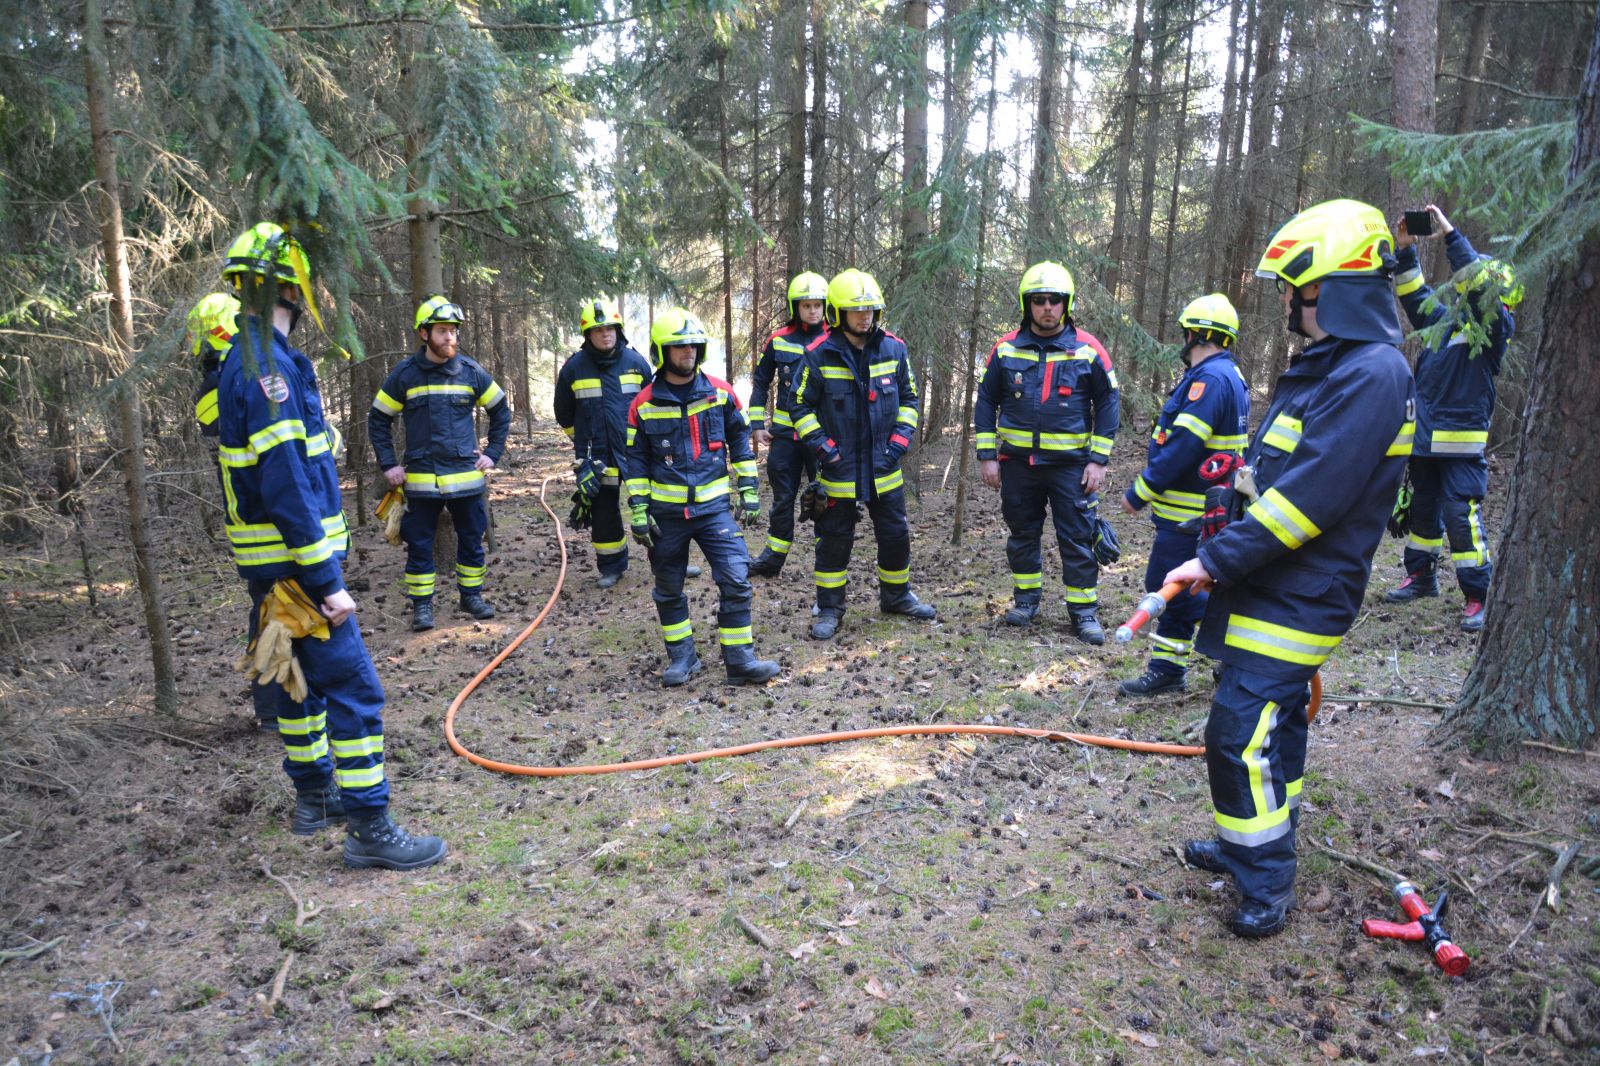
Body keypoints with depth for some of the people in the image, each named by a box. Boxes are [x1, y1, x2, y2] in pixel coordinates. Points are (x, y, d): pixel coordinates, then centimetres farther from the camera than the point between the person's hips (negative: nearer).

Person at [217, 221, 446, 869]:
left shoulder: (249, 359, 13)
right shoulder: (268, 366, -20)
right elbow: (285, 485, -25)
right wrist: (325, 582, -23)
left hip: (274, 565, 11)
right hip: (294, 561, -11)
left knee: (305, 676, 20)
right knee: (353, 688, -7)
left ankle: (315, 796, 34)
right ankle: (368, 828, -1)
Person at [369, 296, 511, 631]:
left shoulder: (471, 372, 2)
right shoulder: (404, 374, -2)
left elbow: (501, 411, 13)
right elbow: (378, 420, 6)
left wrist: (492, 453, 7)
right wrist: (389, 465, 1)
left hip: (467, 475, 2)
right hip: (421, 479, -1)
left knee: (472, 540, 10)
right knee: (419, 544, 4)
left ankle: (471, 595, 26)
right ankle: (422, 604, 16)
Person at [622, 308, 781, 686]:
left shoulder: (721, 393, 1)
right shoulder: (644, 404, -2)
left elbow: (740, 442, 8)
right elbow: (635, 460, 3)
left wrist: (748, 491, 4)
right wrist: (639, 512, -1)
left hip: (714, 505, 0)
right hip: (667, 510, 0)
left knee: (736, 579, -9)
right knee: (669, 589, 9)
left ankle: (740, 659, 0)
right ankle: (681, 657, 25)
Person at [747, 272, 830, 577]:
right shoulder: (779, 340, 4)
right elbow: (760, 382, 12)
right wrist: (757, 424, 7)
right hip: (785, 432, 2)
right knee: (782, 498, 10)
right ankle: (773, 557, 20)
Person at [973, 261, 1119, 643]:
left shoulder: (1087, 349, -4)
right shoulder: (1006, 349, 1)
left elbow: (1108, 403, 0)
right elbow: (986, 401, 6)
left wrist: (1099, 460, -5)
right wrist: (986, 455, 1)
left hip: (1071, 463, -2)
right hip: (1018, 461, 2)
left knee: (1078, 538, 1)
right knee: (1022, 533, 13)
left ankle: (1084, 610, 12)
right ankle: (1026, 599, 28)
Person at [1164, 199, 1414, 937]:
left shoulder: (1371, 375, -20)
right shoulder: (1327, 366, 12)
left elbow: (1310, 497, -26)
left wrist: (1216, 560, -21)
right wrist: (1225, 552, 16)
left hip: (1296, 600, -10)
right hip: (1273, 590, 10)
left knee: (1243, 734, -7)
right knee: (1273, 724, 20)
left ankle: (1267, 883, 9)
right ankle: (1252, 847, 36)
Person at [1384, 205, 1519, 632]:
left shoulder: (1497, 327, -6)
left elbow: (1479, 286, -20)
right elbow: (1414, 295, 16)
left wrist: (1451, 235, -19)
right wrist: (1405, 249, 4)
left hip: (1463, 443, -7)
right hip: (1424, 437, 7)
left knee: (1462, 516, -11)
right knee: (1421, 509, 17)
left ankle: (1479, 595, -3)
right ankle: (1421, 575, 32)